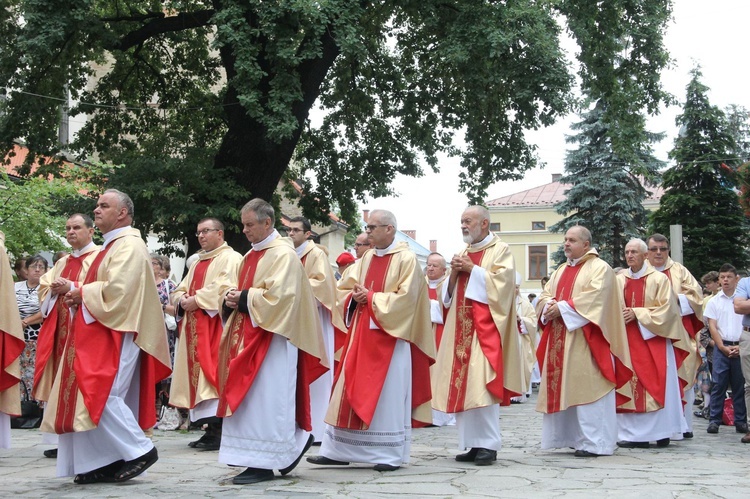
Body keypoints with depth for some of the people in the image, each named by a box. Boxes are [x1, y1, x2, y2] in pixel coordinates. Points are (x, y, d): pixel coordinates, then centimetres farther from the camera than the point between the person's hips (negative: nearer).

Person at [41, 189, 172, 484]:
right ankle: (104, 462, 9)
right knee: (97, 398, 7)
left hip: (115, 334, -10)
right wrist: (79, 293, 4)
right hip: (98, 334, 10)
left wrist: (83, 294, -11)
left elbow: (118, 289, -24)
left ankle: (140, 451, -6)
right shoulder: (112, 246, 21)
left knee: (102, 397, -14)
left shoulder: (129, 245, -11)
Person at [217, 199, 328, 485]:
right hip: (249, 336, 9)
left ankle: (264, 463, -3)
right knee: (249, 398, 9)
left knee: (265, 398, -7)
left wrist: (243, 299, -14)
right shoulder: (251, 255, 17)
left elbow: (278, 295, -21)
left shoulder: (283, 254, -11)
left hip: (271, 338, -9)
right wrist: (232, 297, -1)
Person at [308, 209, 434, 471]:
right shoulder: (366, 258, 13)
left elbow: (405, 297, -15)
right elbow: (346, 288, 16)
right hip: (361, 334, 7)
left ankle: (391, 454, 6)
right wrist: (355, 297, -6)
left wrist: (371, 297, -14)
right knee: (352, 394, 6)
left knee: (388, 396, -2)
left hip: (390, 337, -7)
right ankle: (338, 450, 10)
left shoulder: (406, 259, -7)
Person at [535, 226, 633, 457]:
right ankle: (574, 437, 14)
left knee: (587, 389, -10)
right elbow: (544, 296, 15)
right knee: (565, 390, 7)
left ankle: (594, 442, -7)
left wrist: (563, 307, -17)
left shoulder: (599, 269, -3)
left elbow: (593, 299, -16)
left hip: (585, 341, -8)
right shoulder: (561, 271, 20)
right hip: (560, 341, 8)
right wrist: (549, 307, -8)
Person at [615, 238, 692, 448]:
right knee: (630, 385, -1)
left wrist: (637, 313, -13)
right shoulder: (619, 280, 9)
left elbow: (665, 309, -7)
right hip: (627, 340, 3)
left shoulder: (659, 279, -1)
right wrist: (620, 313, -11)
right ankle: (633, 434, 2)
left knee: (657, 386, -5)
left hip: (653, 339, -3)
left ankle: (662, 432, 0)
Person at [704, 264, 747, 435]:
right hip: (721, 347, 0)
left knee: (740, 385, 4)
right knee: (718, 384, -2)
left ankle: (741, 422, 10)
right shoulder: (714, 301, 6)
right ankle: (714, 420, 1)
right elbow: (712, 327, 3)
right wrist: (724, 347, -7)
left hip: (741, 348, 0)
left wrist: (741, 346, -7)